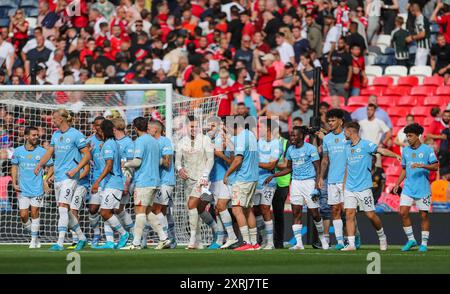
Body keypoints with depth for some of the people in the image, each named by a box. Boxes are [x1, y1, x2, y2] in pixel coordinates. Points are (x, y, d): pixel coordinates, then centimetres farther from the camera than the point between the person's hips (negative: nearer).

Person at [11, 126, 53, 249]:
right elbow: (14, 167, 12)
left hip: (37, 188, -1)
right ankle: (34, 235, 21)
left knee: (35, 213, -4)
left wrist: (46, 180, -4)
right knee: (23, 215, -3)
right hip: (23, 189, 2)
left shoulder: (42, 151, -2)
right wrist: (14, 183, 4)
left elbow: (51, 166, 7)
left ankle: (34, 240, 6)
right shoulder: (18, 151, 2)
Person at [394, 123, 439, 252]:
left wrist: (422, 166, -24)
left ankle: (424, 243, 10)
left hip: (423, 189, -4)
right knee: (403, 212, -7)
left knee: (424, 215, 0)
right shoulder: (405, 150, 10)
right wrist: (397, 184, 10)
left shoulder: (427, 149, -5)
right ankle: (411, 239, 6)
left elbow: (435, 166, -10)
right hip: (408, 188, 4)